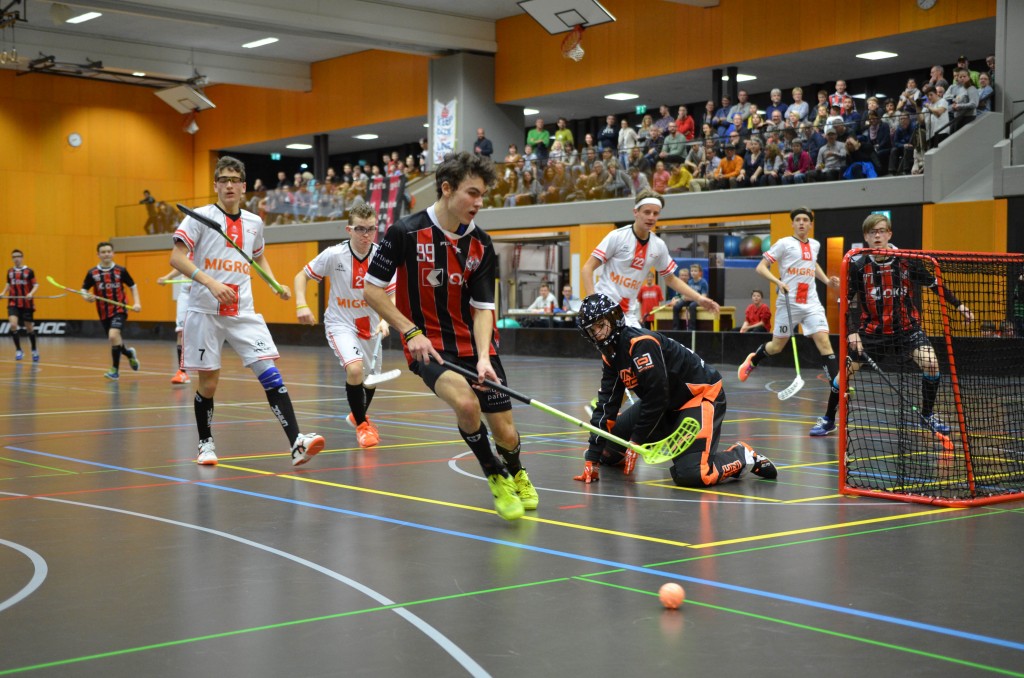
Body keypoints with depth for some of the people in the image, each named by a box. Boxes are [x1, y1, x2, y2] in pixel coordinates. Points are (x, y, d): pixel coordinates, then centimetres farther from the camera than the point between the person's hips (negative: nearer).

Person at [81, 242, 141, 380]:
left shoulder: (121, 270, -3)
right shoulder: (92, 273, -1)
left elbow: (133, 286, 8)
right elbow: (83, 289, 6)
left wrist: (137, 303, -3)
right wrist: (87, 297, -17)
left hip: (119, 310, -3)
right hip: (104, 313, 3)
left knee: (113, 335, -24)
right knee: (115, 342, 12)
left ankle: (115, 370, -12)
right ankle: (129, 353, 47)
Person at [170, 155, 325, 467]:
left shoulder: (254, 223, 11)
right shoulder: (200, 217, -3)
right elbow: (176, 257, -11)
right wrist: (209, 282, -25)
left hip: (243, 313, 3)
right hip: (205, 312, -3)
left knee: (269, 372, -12)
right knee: (209, 383, 3)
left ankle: (296, 442, -18)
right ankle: (206, 444, 25)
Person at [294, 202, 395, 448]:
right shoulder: (333, 255, -18)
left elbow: (392, 296, -14)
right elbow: (301, 275, -5)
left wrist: (386, 320, -32)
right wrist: (301, 305, -20)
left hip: (370, 325, 3)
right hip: (340, 324, -3)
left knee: (371, 377, 17)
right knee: (354, 368, -26)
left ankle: (358, 415, 51)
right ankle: (361, 424, -2)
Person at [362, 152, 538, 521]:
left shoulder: (481, 244, -2)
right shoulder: (406, 232, -13)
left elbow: (483, 307, -4)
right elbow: (371, 289, -8)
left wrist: (483, 358, -20)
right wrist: (411, 332, -16)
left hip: (474, 342, 4)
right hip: (427, 344, -4)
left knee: (505, 434, 1)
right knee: (465, 402, -32)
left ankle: (515, 473, 40)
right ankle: (496, 477, -3)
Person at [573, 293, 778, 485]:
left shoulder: (641, 343, -25)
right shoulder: (610, 355, 3)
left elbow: (656, 397, -25)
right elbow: (606, 404, 1)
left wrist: (636, 442, -17)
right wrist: (592, 459, -5)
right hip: (667, 403, 9)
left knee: (690, 474, -26)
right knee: (608, 452, 1)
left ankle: (742, 456, -2)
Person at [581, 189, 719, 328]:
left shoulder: (659, 246, 6)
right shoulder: (617, 236, -8)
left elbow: (671, 278, 20)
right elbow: (587, 269, -8)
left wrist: (699, 298, 11)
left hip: (630, 313, 6)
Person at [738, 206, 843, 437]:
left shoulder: (815, 245, 12)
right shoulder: (784, 243, -3)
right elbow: (761, 267, -5)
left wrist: (827, 280, 17)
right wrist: (778, 282, -21)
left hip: (811, 303, 3)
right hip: (788, 303, -3)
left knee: (825, 344, -13)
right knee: (776, 346, 8)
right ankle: (753, 360, 48)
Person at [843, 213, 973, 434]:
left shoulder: (906, 260, -9)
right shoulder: (858, 265, -11)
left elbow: (933, 284, 4)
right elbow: (849, 301, -4)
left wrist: (958, 304, 1)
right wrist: (852, 331, -14)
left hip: (906, 327, 0)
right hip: (871, 330, 0)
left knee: (930, 363, -18)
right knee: (846, 370, -3)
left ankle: (928, 414, 5)